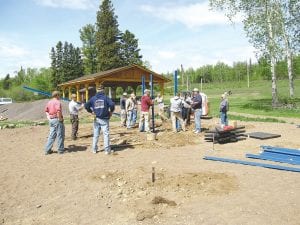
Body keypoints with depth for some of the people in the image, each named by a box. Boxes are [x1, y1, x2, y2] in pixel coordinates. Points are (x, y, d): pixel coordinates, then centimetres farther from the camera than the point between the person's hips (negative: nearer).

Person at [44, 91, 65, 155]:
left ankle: (47, 150, 16)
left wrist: (48, 117, 15)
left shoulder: (49, 102, 13)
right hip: (57, 119, -8)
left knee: (51, 135, 14)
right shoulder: (57, 102, -13)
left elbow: (46, 110, 21)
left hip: (51, 120, 8)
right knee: (60, 135, 3)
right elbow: (58, 111, -28)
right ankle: (60, 150, 10)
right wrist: (60, 118, -18)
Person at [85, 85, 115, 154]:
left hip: (96, 119, 4)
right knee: (106, 134, 2)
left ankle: (94, 149, 22)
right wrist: (111, 111, -4)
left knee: (96, 134, 14)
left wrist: (91, 111, 9)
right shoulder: (105, 97, -6)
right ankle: (107, 150, 4)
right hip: (104, 119, -3)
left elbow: (86, 106, -2)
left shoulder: (93, 98, 4)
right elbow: (112, 104, -19)